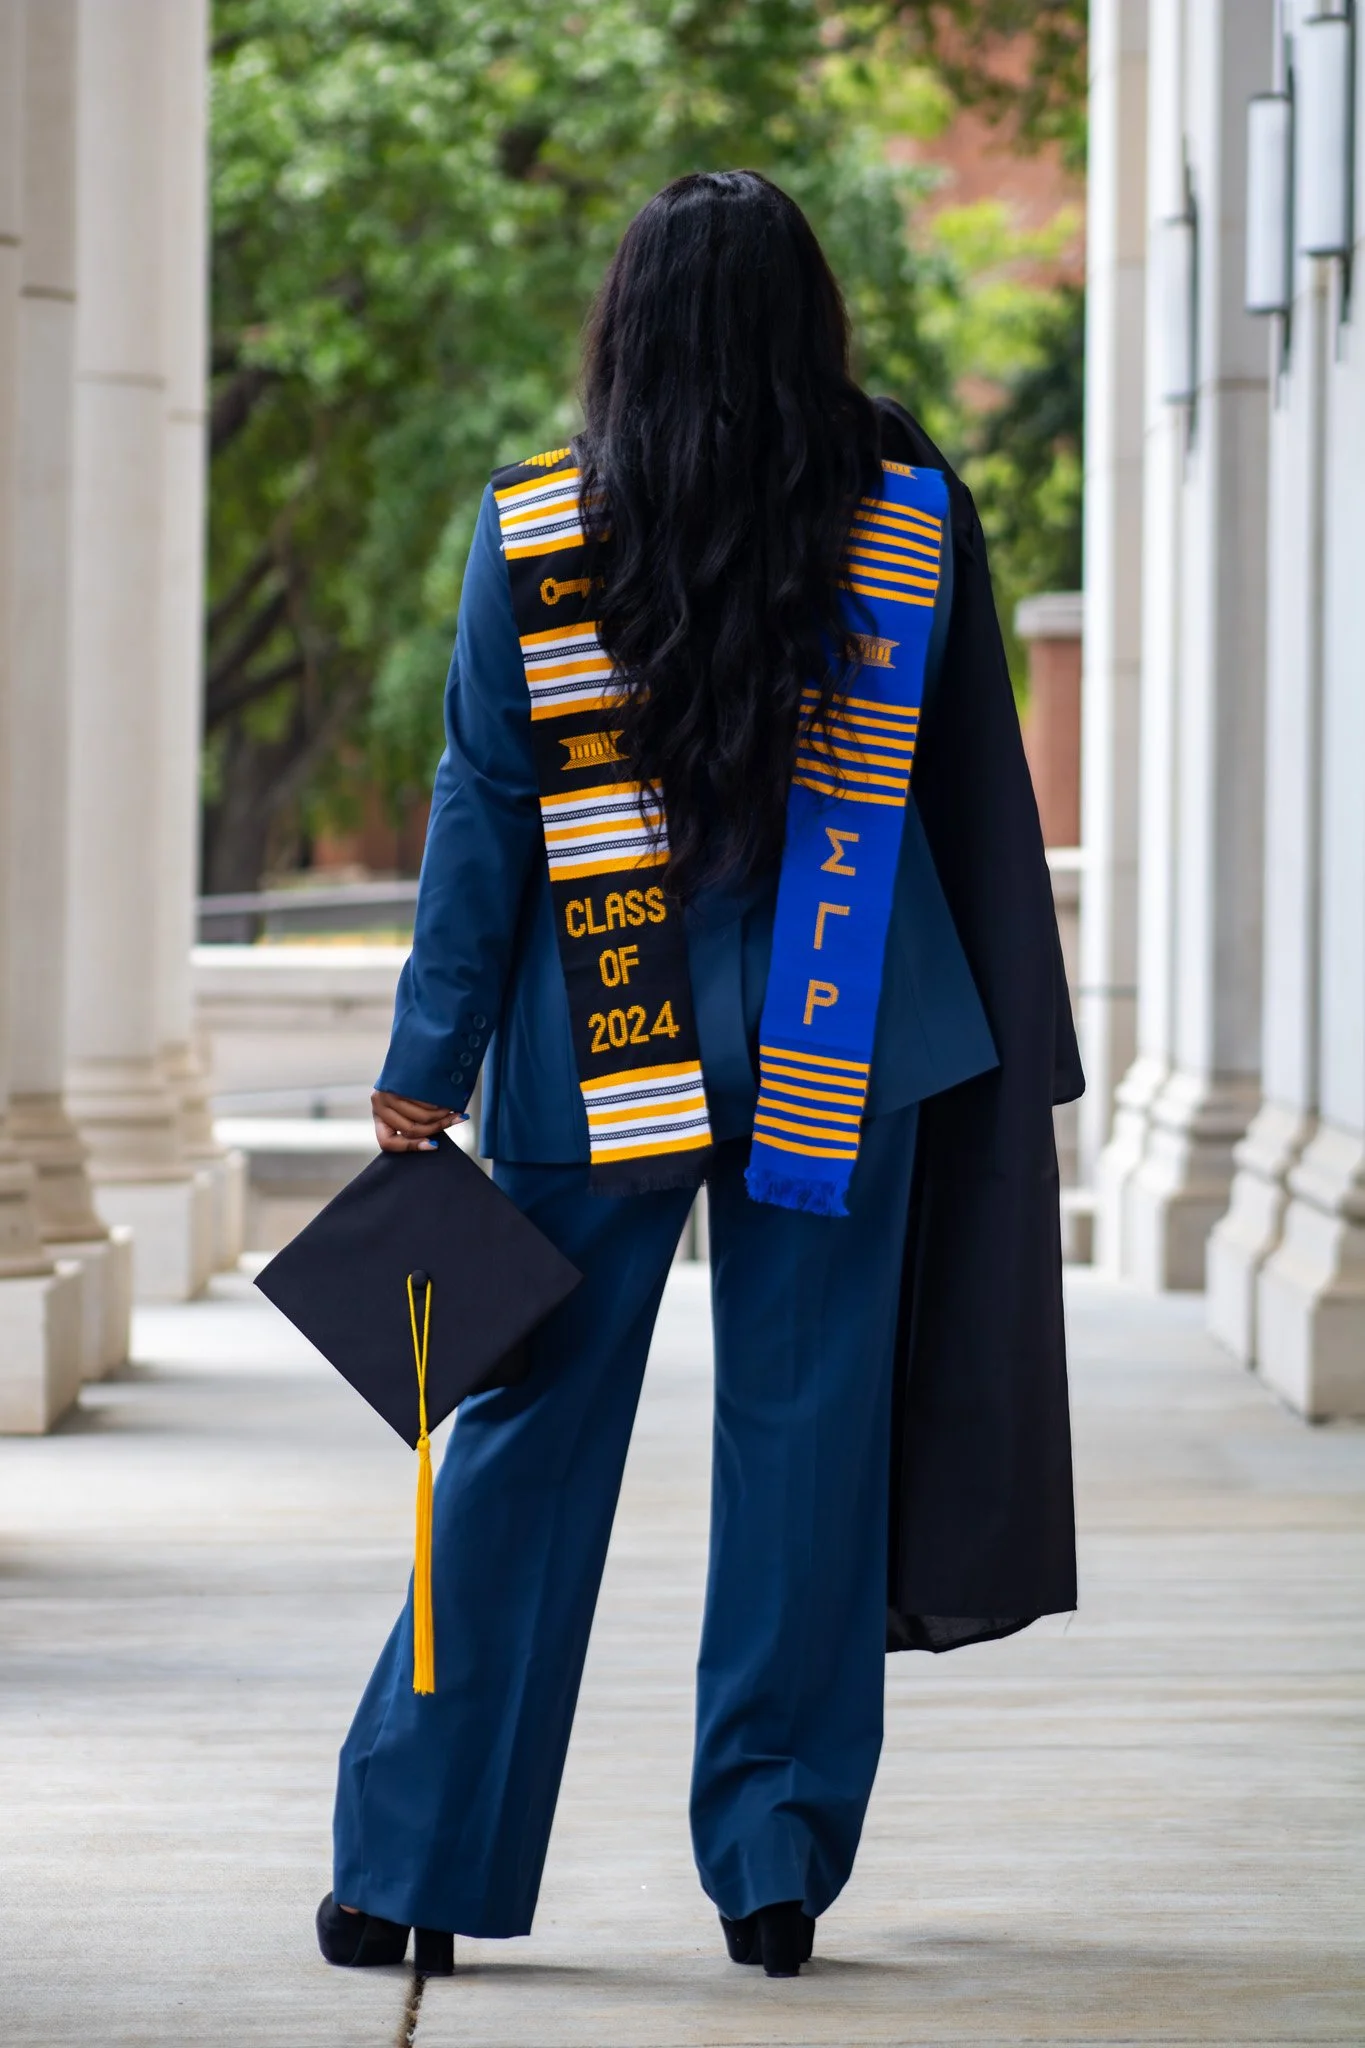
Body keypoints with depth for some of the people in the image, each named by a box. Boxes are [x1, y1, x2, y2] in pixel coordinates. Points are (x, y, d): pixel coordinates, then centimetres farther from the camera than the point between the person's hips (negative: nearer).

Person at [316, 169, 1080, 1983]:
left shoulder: (536, 527, -4)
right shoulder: (911, 518, 0)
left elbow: (482, 807, -4)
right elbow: (979, 800, 5)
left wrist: (429, 1067, 0)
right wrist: (1019, 1064, 12)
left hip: (597, 1062, 0)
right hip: (840, 1064, 1)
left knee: (531, 1442, 5)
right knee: (805, 1442, 7)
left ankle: (408, 1868, 8)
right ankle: (775, 1869, 9)